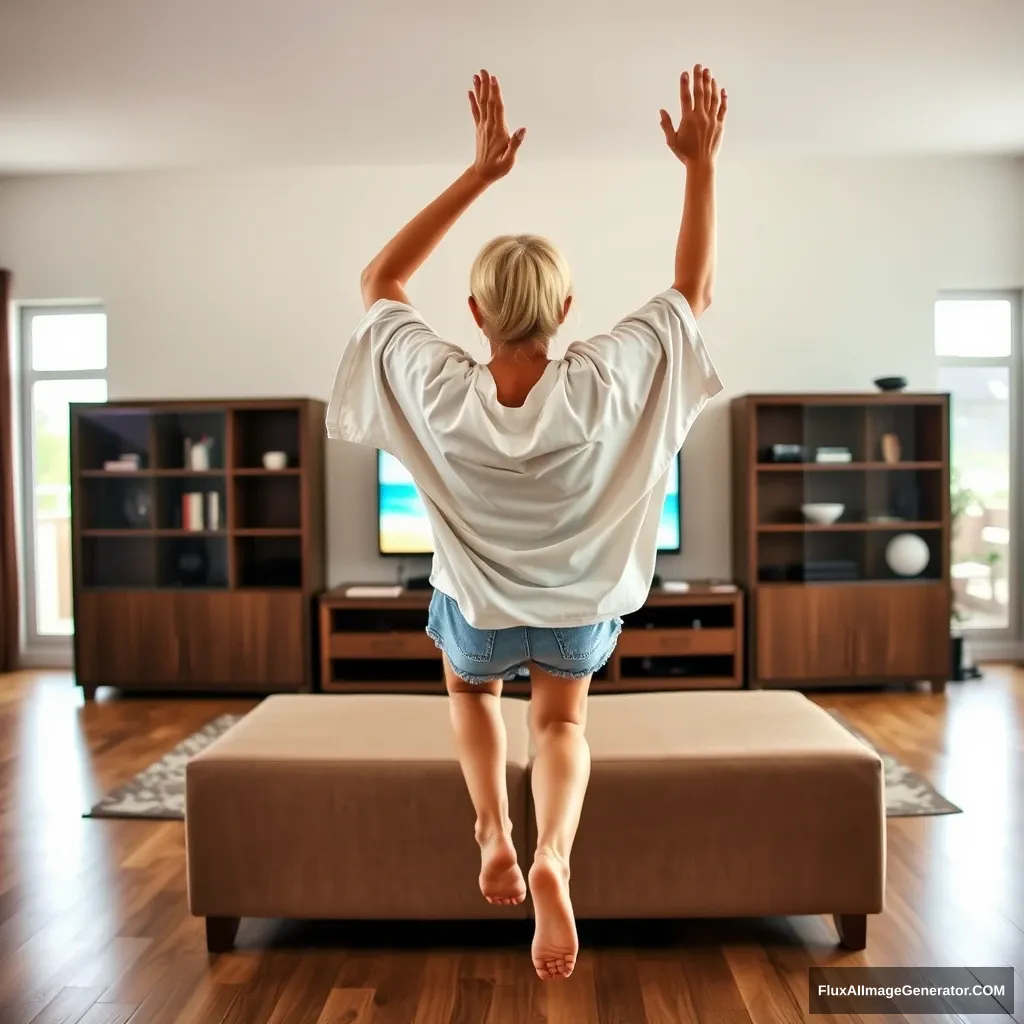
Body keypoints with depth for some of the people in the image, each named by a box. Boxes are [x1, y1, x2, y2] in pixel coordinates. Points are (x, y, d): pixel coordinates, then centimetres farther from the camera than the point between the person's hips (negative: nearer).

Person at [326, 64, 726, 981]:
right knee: (561, 723, 26)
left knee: (471, 686, 34)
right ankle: (552, 857, -2)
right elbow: (693, 289, -15)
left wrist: (480, 171, -16)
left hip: (476, 609, 1)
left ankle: (495, 831, 18)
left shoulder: (437, 389, -31)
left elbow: (379, 280, -13)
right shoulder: (602, 384, -32)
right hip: (581, 608, 0)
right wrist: (702, 165, -10)